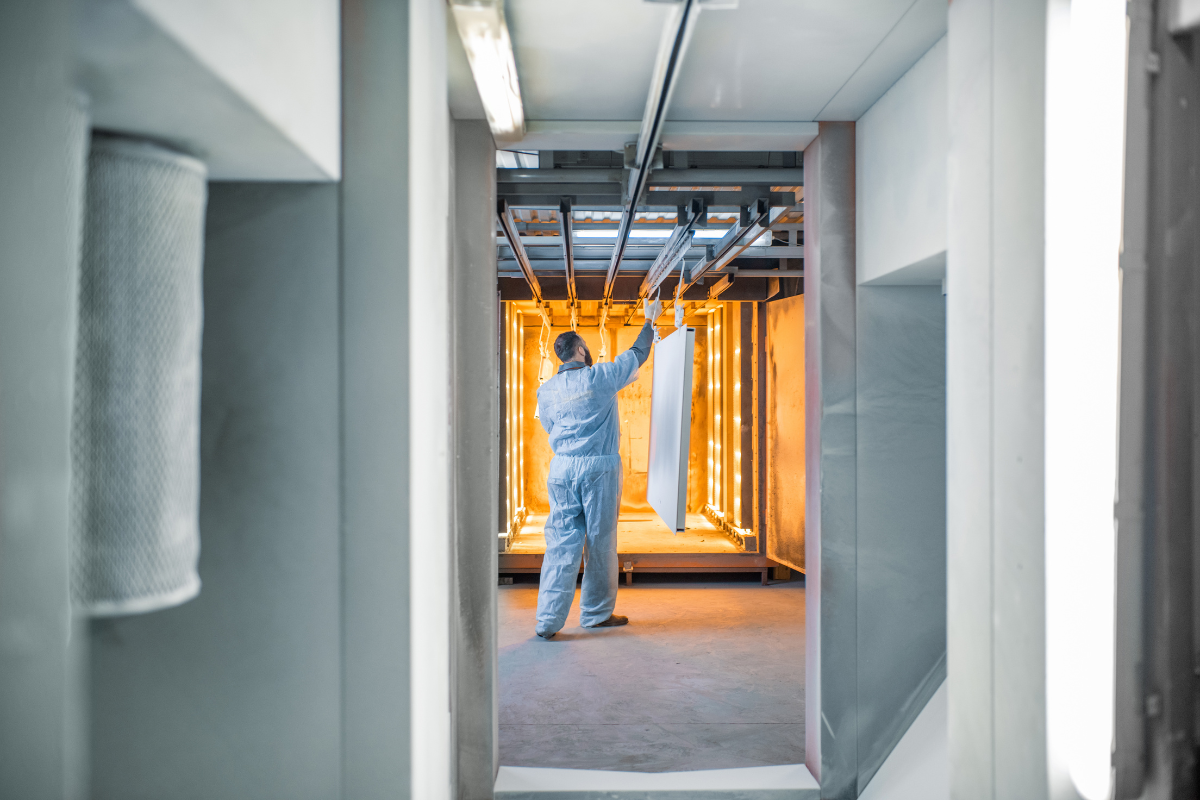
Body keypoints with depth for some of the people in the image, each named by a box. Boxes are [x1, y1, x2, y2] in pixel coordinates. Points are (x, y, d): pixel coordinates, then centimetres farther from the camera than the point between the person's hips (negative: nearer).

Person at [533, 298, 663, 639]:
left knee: (561, 542, 4)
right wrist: (649, 322, 23)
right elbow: (637, 355, 8)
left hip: (561, 468, 4)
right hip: (599, 468, -4)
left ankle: (548, 619, 0)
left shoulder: (546, 391, 7)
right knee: (600, 543, 8)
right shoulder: (600, 378, -5)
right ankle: (596, 612, 19)